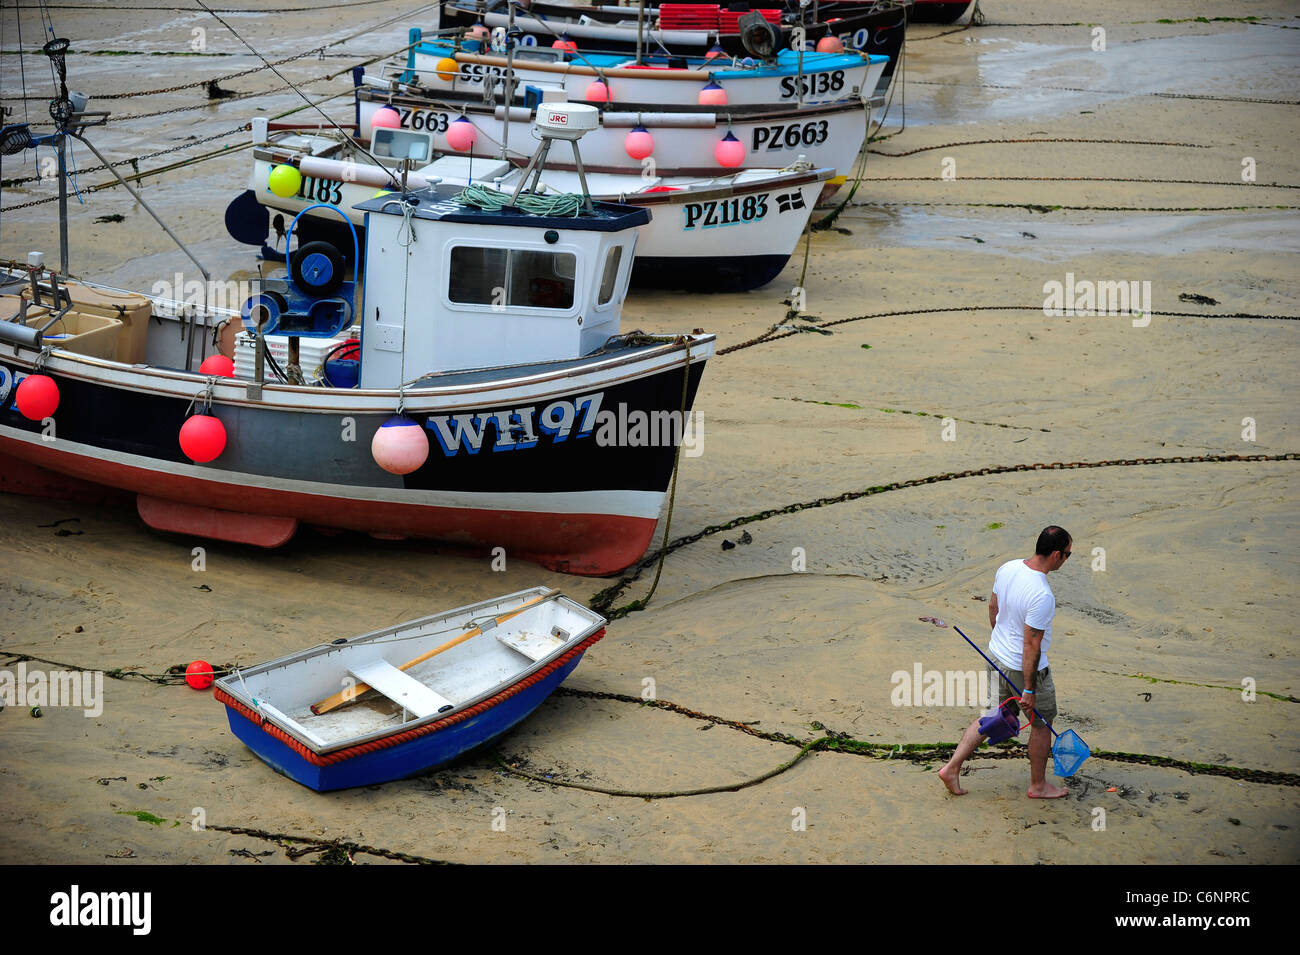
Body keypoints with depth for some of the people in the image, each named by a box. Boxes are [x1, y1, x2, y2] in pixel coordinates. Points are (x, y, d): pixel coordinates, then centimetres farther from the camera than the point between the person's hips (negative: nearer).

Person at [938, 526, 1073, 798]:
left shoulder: (1008, 568, -8)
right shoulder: (1042, 596, -32)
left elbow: (993, 608, 8)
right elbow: (1031, 646, -27)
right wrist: (1029, 690, -18)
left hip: (997, 655, 7)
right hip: (1026, 668, -7)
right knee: (1042, 723, 15)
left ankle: (952, 768, 20)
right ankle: (1038, 785, 32)